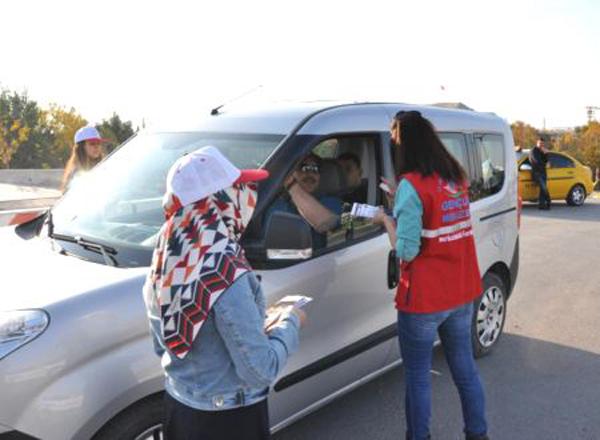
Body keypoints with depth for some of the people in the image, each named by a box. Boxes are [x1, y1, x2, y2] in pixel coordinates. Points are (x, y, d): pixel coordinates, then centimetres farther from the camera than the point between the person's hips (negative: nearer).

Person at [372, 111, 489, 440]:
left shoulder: (411, 185, -18)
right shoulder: (456, 177, 5)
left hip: (424, 301, -7)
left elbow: (407, 251, -19)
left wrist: (385, 219, -4)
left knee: (417, 376, 9)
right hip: (463, 292, 7)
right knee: (464, 367, 20)